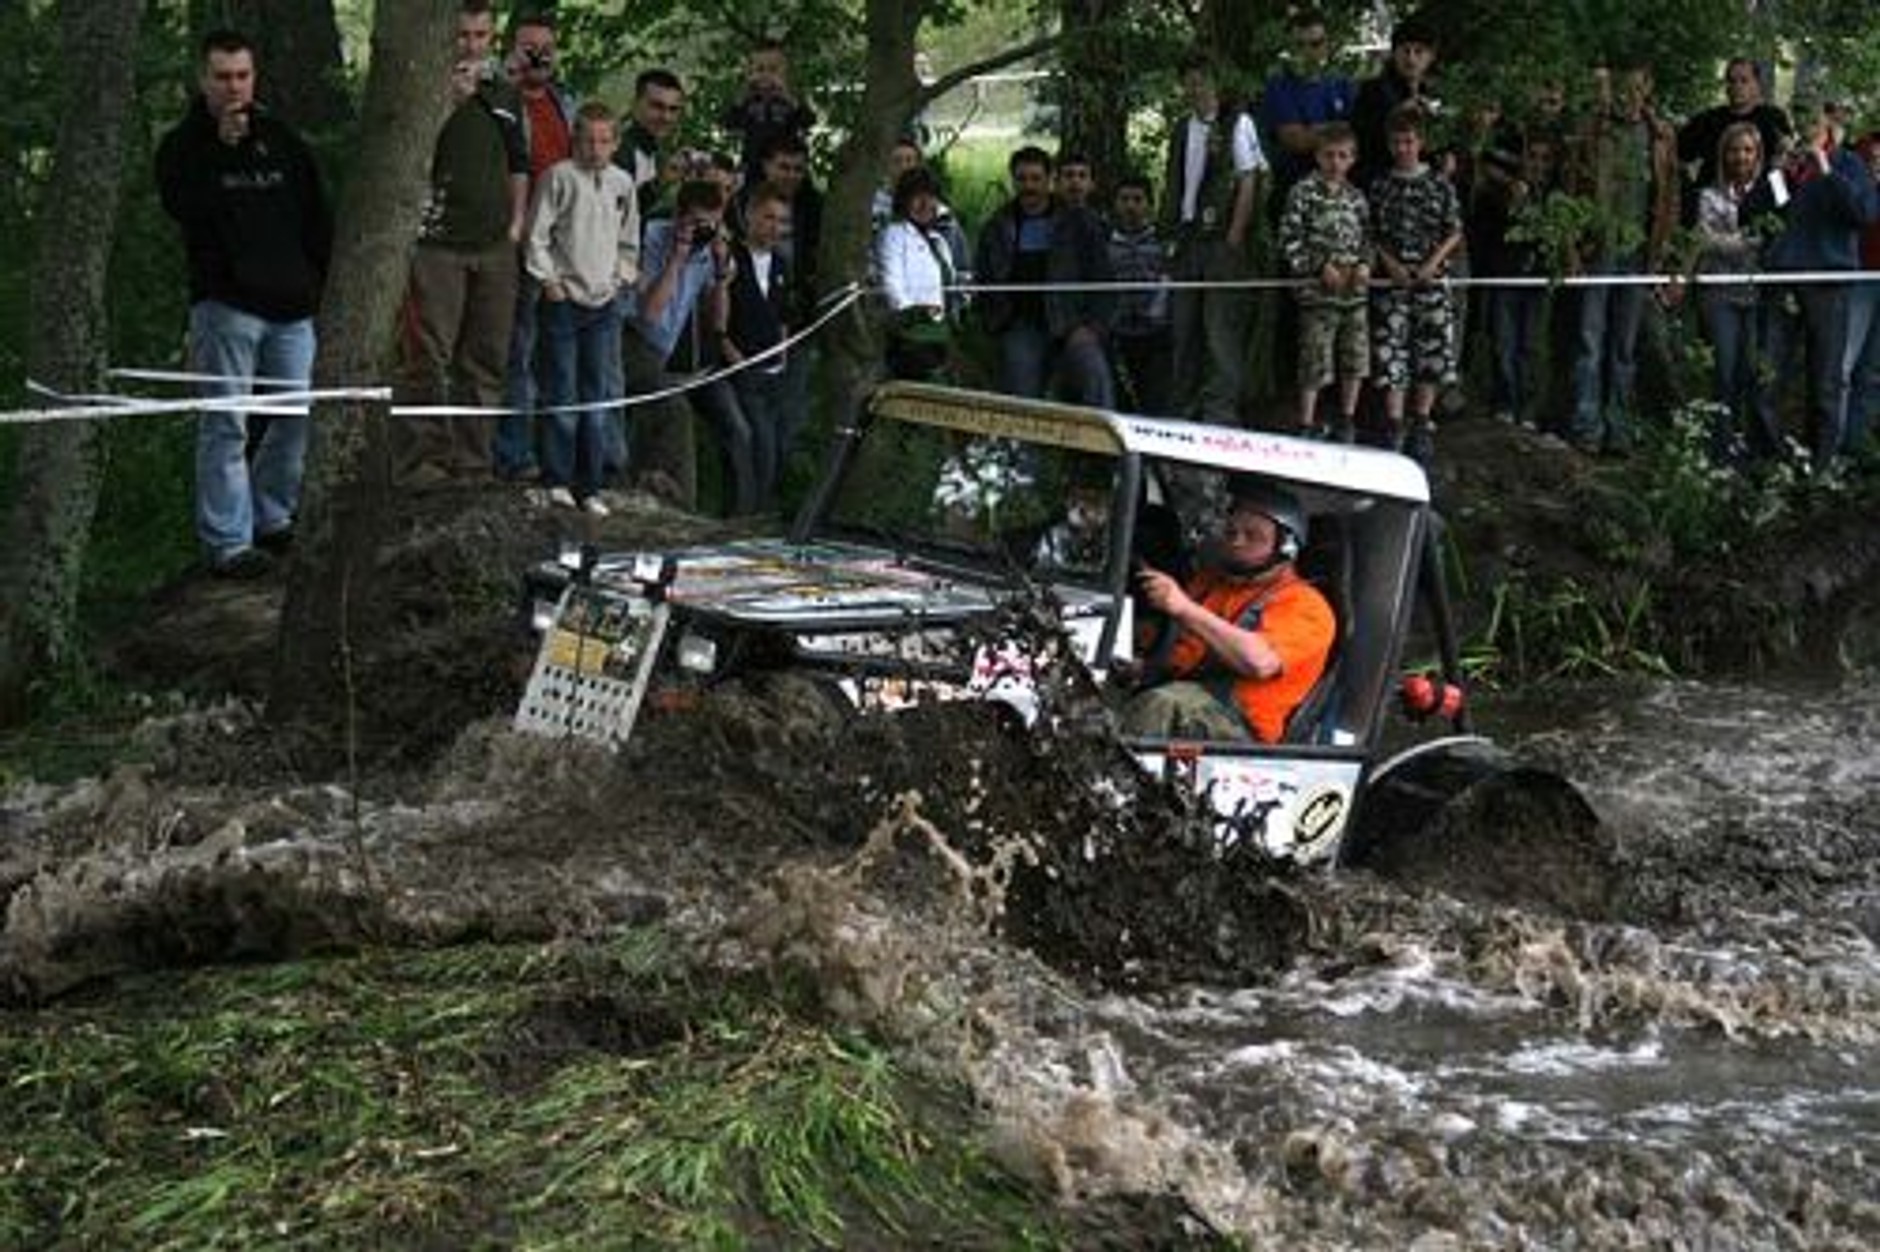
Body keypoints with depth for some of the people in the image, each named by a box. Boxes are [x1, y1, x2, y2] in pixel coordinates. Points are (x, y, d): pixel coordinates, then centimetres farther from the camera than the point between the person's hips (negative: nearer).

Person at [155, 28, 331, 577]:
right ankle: (226, 541, -2)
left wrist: (325, 282, 10)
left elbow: (316, 217, 16)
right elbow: (182, 205, -17)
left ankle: (271, 517, 23)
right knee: (225, 425, -5)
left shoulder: (281, 140, 14)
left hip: (291, 305, 5)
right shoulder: (183, 145, 1)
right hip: (225, 305, -5)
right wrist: (221, 148, -20)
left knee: (302, 415, 7)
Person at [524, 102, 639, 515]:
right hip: (564, 299, -4)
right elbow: (537, 234, -4)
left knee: (599, 396, 5)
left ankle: (588, 486, 10)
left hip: (605, 301, 4)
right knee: (564, 392, -4)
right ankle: (556, 480, 3)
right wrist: (548, 279, -8)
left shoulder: (623, 183, 9)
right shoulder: (559, 177, -5)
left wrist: (623, 276, 10)